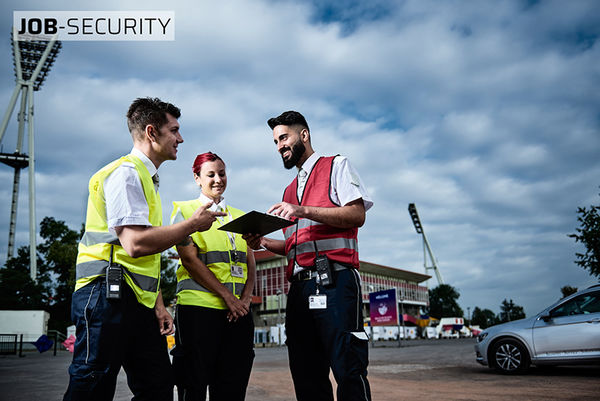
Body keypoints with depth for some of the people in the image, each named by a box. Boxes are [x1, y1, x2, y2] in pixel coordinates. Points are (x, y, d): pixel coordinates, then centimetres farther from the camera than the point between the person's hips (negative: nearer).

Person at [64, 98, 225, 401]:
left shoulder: (148, 179, 21)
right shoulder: (126, 171, -9)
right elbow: (135, 244, -22)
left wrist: (158, 304, 17)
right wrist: (193, 224, -10)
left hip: (137, 300, 10)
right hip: (108, 295, -10)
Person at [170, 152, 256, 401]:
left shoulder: (240, 217, 19)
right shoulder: (185, 211, 5)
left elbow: (250, 265, 14)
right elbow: (190, 260, -7)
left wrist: (245, 299, -5)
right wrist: (226, 296, -13)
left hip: (239, 311, 5)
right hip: (198, 308, -4)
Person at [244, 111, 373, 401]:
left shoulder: (336, 166, 8)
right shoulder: (289, 190, 27)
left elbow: (357, 215, -7)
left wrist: (303, 210, -15)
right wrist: (264, 243, 8)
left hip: (334, 280, -7)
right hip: (299, 287, 7)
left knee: (348, 370, -9)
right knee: (307, 378, 8)